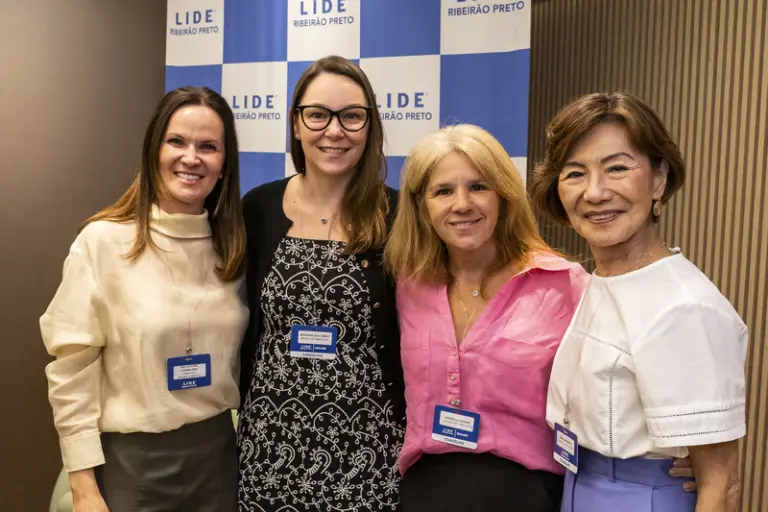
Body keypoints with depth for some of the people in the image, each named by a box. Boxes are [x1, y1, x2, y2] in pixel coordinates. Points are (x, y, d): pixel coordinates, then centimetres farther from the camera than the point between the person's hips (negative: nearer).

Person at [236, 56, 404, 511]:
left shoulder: (397, 216, -7)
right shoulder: (259, 208, -1)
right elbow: (241, 323, 5)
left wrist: (411, 434, -4)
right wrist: (244, 418, 7)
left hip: (365, 443, -2)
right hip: (271, 439, 2)